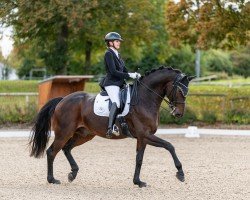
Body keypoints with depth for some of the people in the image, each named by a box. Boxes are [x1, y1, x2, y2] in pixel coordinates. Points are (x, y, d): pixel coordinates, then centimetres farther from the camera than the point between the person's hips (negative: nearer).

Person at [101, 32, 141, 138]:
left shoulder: (117, 54, 20)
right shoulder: (108, 54, -8)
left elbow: (124, 70, 20)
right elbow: (113, 71, -17)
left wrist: (134, 75, 2)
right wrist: (129, 75, -18)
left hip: (119, 83, 10)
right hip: (111, 83, -10)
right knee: (116, 102, -30)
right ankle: (110, 128, -40)